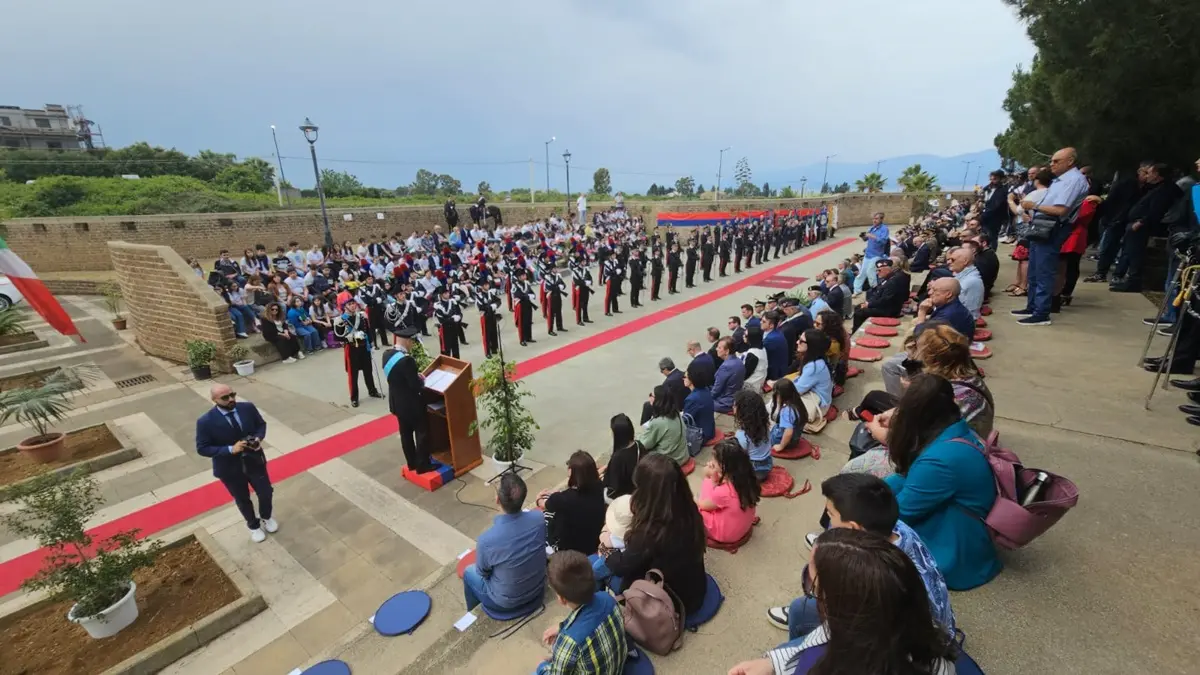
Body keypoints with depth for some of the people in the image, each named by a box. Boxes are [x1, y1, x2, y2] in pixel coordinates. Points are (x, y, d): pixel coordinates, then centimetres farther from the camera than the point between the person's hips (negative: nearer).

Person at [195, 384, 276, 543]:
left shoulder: (248, 407, -14)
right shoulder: (206, 421, -22)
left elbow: (261, 424, 2)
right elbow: (202, 448, -16)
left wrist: (259, 438, -18)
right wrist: (230, 449, -28)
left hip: (255, 461, 2)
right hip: (229, 469, -2)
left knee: (266, 493, 17)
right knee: (242, 500, 20)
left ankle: (266, 517, 50)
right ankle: (253, 525, 47)